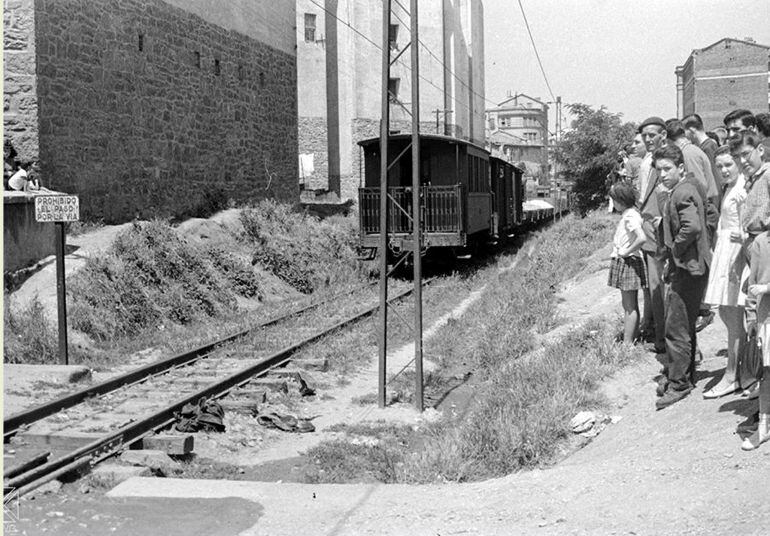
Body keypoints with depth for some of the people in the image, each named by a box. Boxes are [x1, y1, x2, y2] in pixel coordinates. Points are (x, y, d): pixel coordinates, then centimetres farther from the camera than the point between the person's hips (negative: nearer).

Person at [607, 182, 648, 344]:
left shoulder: (630, 216, -18)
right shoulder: (629, 214, 11)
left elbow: (641, 238, -32)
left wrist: (626, 251, -20)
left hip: (628, 262, -10)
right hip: (621, 262, 10)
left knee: (630, 306, -4)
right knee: (629, 305, 15)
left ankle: (627, 344, 0)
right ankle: (632, 338, 23)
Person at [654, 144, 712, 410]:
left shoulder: (683, 193, -18)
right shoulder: (682, 190, 14)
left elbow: (692, 227, -34)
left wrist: (675, 252, -19)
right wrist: (672, 258, 15)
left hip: (687, 269, -11)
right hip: (684, 267, 11)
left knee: (676, 328, -4)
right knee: (684, 326, 19)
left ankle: (678, 383, 3)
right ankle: (684, 375, 29)